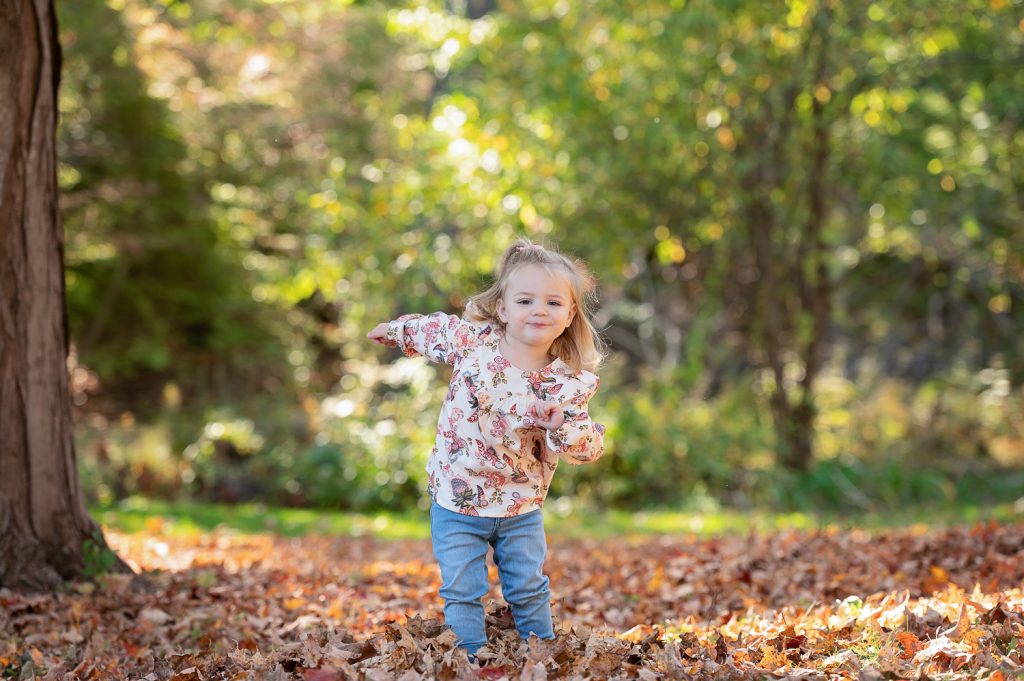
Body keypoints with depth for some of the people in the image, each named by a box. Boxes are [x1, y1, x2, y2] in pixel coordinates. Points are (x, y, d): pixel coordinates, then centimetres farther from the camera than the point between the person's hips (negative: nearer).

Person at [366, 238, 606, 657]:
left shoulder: (569, 383, -14)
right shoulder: (470, 340, -14)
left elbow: (589, 448, -14)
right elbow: (431, 328, 7)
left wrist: (563, 426, -35)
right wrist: (396, 331, 22)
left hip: (521, 509, 1)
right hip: (457, 501, 0)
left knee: (530, 591, 13)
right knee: (462, 593, 0)